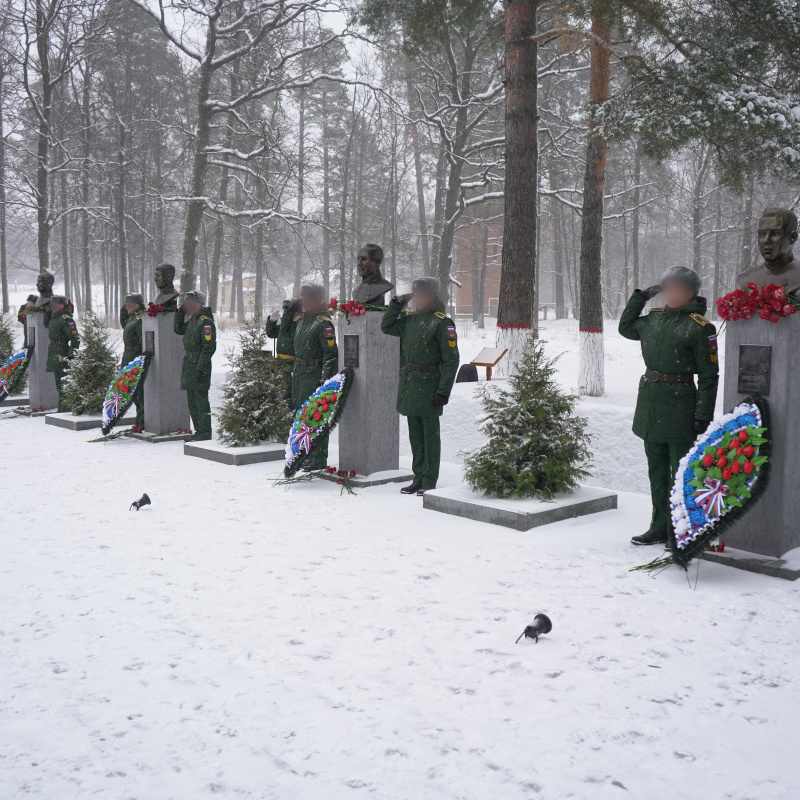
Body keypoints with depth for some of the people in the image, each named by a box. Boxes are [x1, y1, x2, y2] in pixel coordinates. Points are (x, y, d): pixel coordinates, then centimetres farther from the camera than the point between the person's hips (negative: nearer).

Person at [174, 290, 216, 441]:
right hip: (189, 362, 10)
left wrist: (201, 367, -22)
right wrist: (180, 313, 16)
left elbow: (209, 347, -19)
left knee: (200, 398, -7)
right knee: (191, 398, 13)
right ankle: (199, 430, 22)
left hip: (199, 363, -10)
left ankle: (205, 432, -1)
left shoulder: (206, 322, -14)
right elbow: (179, 330, 29)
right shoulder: (192, 320, 14)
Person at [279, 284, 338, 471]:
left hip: (314, 375, -9)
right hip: (298, 372, 9)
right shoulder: (301, 318, 12)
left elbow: (331, 353, -17)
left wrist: (325, 381, -21)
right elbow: (285, 334, 27)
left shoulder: (323, 323, -14)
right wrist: (289, 312, 15)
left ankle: (320, 459, 0)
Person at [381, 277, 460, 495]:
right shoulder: (410, 319, 10)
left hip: (429, 385, -7)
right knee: (415, 433, 13)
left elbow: (451, 360, -13)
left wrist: (444, 391, -17)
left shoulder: (442, 322, -11)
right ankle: (418, 478, 23)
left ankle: (429, 481, 9)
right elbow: (386, 327, 22)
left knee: (430, 434, 1)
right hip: (409, 384, 7)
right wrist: (396, 304, 9)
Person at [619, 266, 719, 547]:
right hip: (649, 402, 7)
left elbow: (709, 376, -10)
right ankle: (660, 527, 26)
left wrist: (703, 416, -14)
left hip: (680, 404, -7)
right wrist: (639, 297, 18)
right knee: (657, 469, 15)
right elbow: (626, 328, 29)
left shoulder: (700, 327, -10)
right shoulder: (655, 318, 9)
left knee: (680, 473, -2)